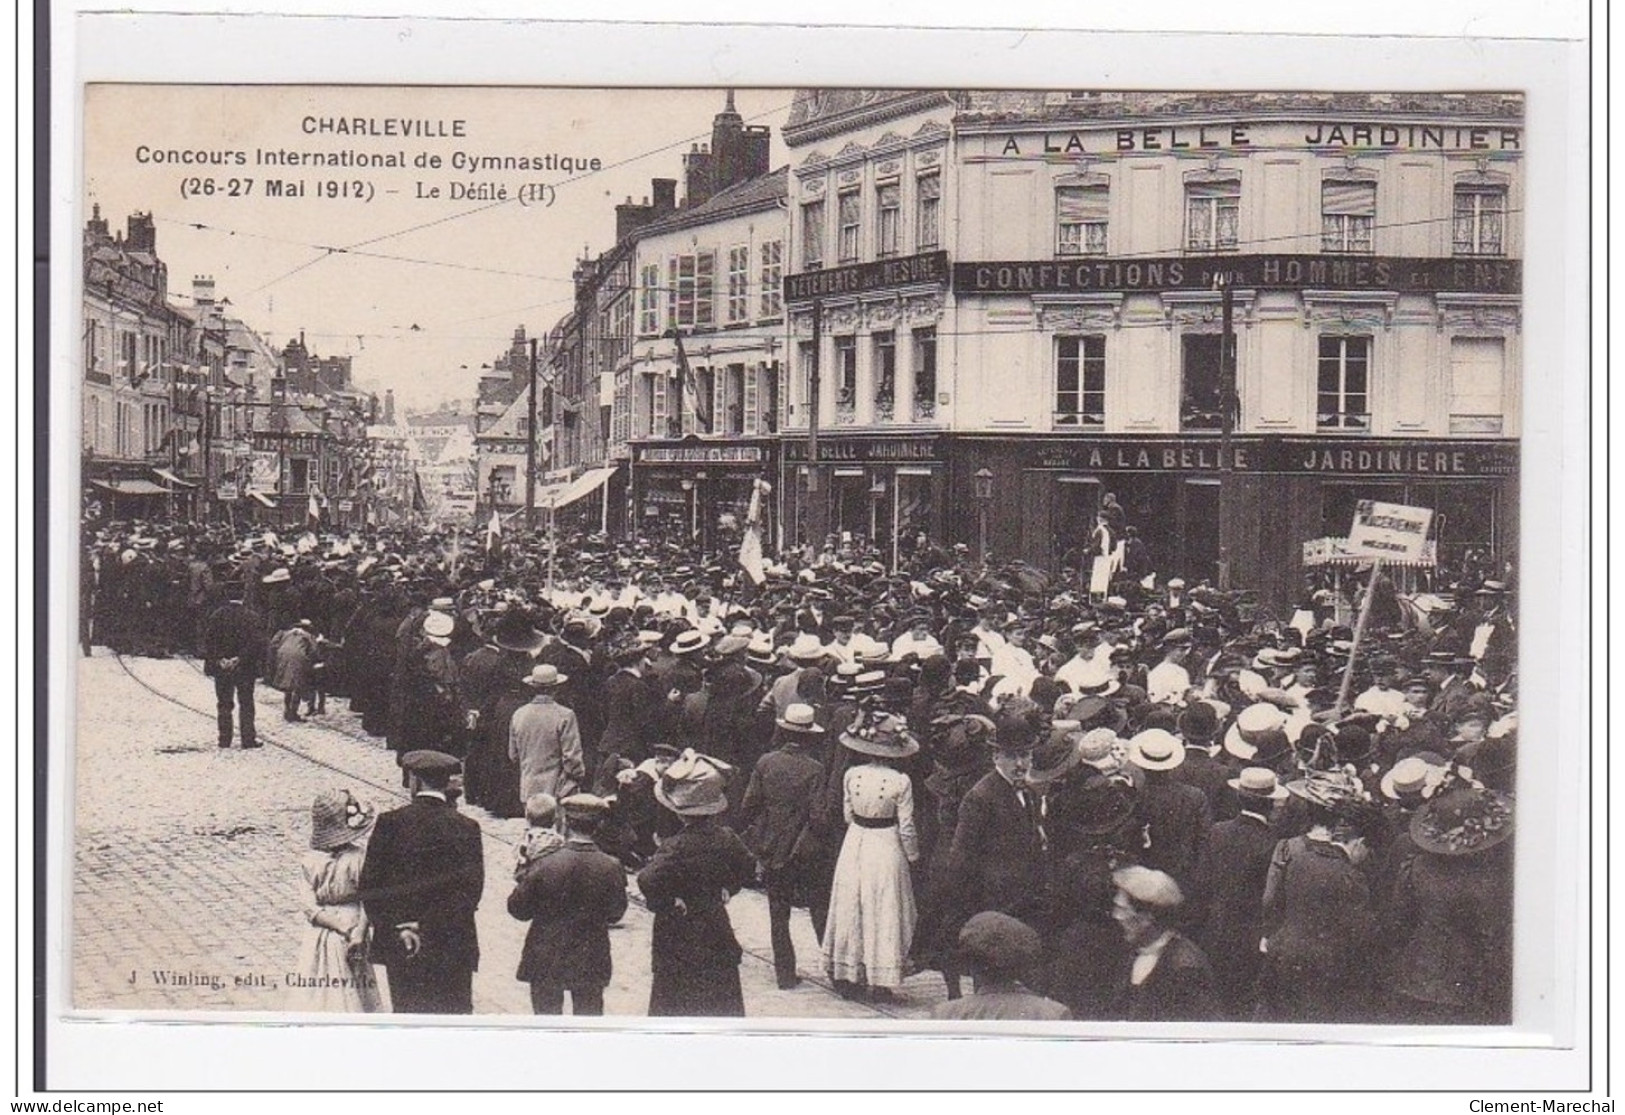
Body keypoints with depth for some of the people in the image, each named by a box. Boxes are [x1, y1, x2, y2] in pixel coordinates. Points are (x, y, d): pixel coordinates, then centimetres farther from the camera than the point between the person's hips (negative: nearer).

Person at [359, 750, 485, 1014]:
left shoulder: (390, 823, -4)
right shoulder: (466, 828, -4)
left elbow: (370, 886, -6)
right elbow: (469, 889, -9)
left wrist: (397, 927, -5)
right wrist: (429, 926, -7)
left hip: (400, 950, 1)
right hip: (451, 949, 0)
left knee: (407, 1012, 10)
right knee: (455, 1012, 8)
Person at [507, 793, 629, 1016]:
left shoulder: (544, 864, -19)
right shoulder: (611, 868, -13)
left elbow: (518, 909, -9)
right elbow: (616, 914, -1)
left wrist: (528, 871, 2)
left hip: (546, 962, -1)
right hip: (591, 964, 1)